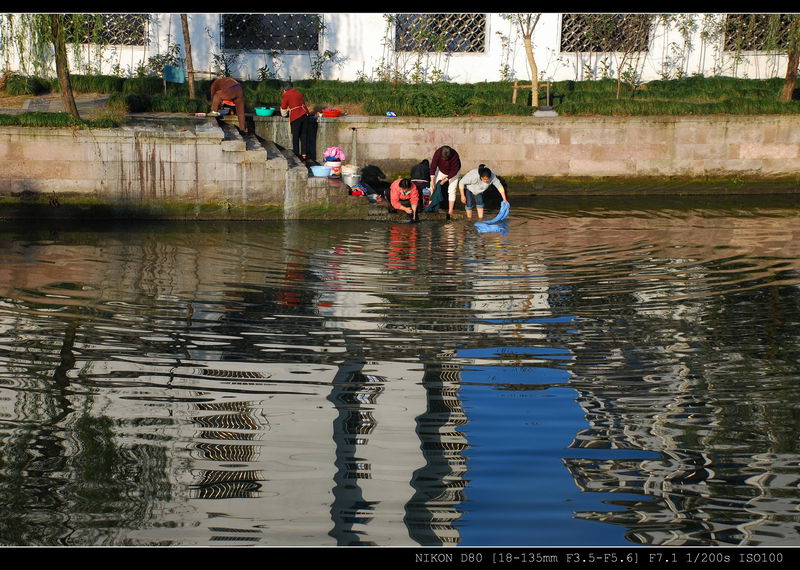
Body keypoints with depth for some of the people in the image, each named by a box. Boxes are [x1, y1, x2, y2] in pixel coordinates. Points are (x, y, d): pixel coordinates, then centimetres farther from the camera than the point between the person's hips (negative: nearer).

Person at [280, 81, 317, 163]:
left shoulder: (285, 95, 1)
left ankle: (296, 154, 6)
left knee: (295, 137, 4)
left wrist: (284, 114, 28)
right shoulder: (298, 92, 17)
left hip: (295, 117, -5)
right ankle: (304, 155, 8)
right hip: (305, 114, 5)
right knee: (304, 136, 9)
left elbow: (283, 108, 9)